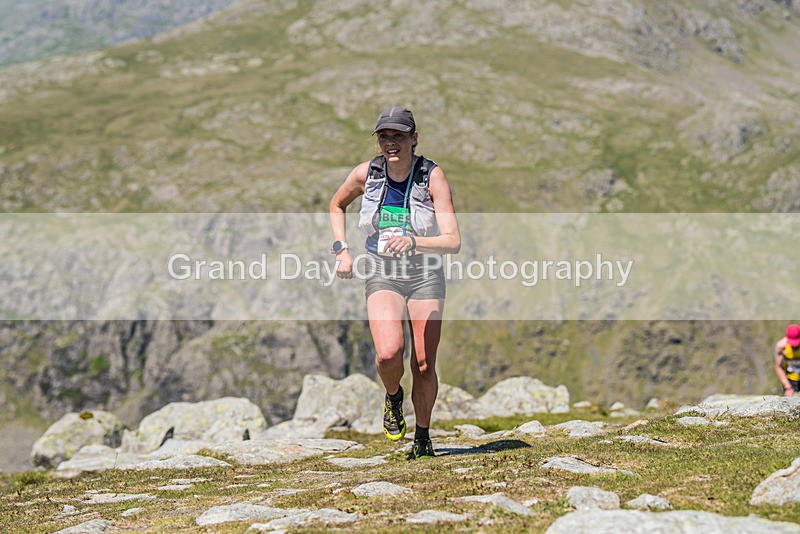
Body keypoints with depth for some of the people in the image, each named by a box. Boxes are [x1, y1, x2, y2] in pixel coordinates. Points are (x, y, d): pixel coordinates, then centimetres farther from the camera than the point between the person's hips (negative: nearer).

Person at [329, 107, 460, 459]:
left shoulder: (432, 176, -15)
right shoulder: (366, 173, -6)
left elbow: (453, 241, -22)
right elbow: (336, 206, 16)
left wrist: (413, 242, -39)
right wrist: (341, 250, 4)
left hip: (425, 274, -1)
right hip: (382, 274, 1)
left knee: (424, 367, 0)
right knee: (389, 354, -23)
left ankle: (423, 437, 24)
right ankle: (393, 398, 11)